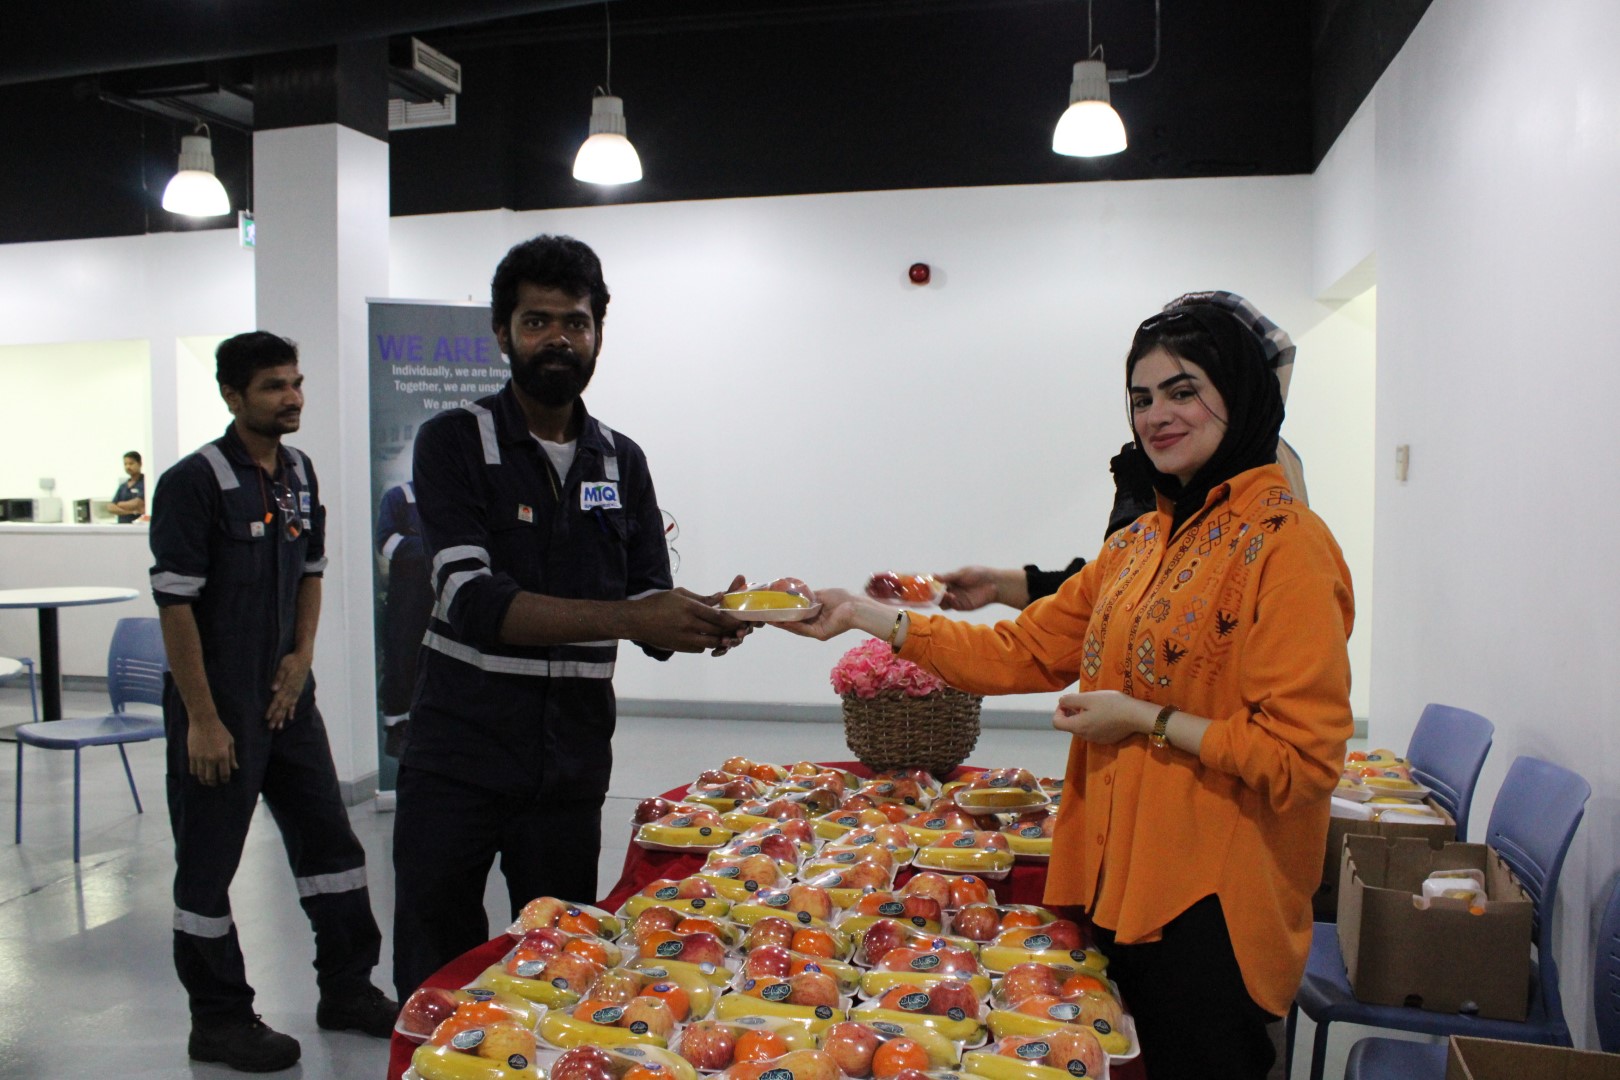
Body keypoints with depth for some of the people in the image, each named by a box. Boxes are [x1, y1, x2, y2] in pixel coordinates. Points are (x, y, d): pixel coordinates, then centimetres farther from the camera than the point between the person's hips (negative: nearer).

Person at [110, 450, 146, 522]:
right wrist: (131, 511, -11)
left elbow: (137, 503, -10)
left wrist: (120, 504, 8)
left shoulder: (144, 482, -1)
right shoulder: (122, 486, 17)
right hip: (122, 523, 6)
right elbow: (111, 507, 7)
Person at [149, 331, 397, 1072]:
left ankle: (346, 989, 26)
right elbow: (175, 605, -16)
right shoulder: (195, 481, -14)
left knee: (330, 842, 12)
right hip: (217, 706, -7)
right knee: (208, 865, 6)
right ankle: (218, 1020, 20)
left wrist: (302, 656, 2)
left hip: (287, 696, 7)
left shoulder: (299, 472, 7)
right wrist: (201, 718, -17)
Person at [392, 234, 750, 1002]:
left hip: (573, 766, 4)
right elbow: (472, 598, -18)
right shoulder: (456, 442, -5)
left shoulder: (622, 462, 9)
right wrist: (626, 617, -28)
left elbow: (649, 604, 7)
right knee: (436, 986, 9)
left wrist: (700, 621, -16)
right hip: (458, 760, -3)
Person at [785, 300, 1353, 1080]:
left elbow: (1304, 757, -18)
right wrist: (865, 617, 3)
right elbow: (1023, 654, 8)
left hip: (1212, 908, -7)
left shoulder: (1285, 546, -15)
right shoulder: (1140, 542, 9)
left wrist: (1147, 720, -17)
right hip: (1120, 884, 8)